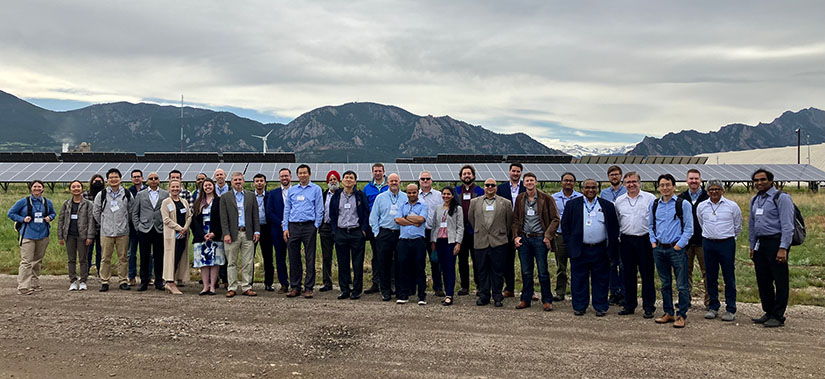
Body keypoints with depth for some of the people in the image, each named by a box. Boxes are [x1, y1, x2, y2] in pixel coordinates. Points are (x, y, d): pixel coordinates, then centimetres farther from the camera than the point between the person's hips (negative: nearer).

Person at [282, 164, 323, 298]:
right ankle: (295, 287, 13)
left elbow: (319, 210, 2)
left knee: (310, 258, -2)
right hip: (293, 226, 3)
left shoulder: (316, 189, 5)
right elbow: (287, 209, 14)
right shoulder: (292, 190, 15)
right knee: (293, 258, 5)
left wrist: (316, 226, -6)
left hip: (309, 226, -3)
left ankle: (308, 288, 4)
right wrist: (285, 228, 6)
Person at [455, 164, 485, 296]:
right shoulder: (456, 191, 11)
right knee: (462, 260, 6)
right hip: (460, 230, 2)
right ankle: (464, 286, 12)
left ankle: (479, 286, 9)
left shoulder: (480, 191, 6)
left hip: (475, 230, -2)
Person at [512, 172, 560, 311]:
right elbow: (515, 219, 14)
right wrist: (516, 236, 2)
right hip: (524, 238, 3)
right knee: (526, 272, 9)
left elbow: (555, 219, -1)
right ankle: (525, 299, 19)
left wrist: (548, 236, -10)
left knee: (543, 272, 2)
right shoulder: (520, 199, 9)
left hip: (539, 238, -3)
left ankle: (547, 300, 14)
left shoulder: (546, 198, -2)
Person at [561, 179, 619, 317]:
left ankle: (600, 307, 17)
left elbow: (614, 227, 8)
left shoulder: (607, 206, 7)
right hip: (579, 250, 0)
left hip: (600, 250, 1)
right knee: (579, 280, 4)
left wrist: (611, 247, 1)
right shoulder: (572, 204, 5)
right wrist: (570, 243, 0)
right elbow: (565, 224, 7)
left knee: (601, 280, 6)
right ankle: (579, 306, 15)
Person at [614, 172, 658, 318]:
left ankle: (649, 307, 7)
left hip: (645, 240, -3)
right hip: (626, 240, 3)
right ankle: (629, 305, 18)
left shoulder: (650, 198, 0)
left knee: (647, 274, 0)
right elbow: (616, 222, 19)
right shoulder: (619, 200, 11)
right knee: (628, 274, 9)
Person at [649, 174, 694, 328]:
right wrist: (653, 241, 8)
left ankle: (682, 315, 5)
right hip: (659, 249, 4)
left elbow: (688, 228, -4)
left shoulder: (683, 204, -3)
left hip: (676, 249, -4)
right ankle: (668, 313, 22)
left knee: (682, 285, -3)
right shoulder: (654, 205, 10)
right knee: (665, 284, 13)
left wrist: (679, 245, -10)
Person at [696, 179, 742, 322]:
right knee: (711, 277, 7)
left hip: (726, 244, -2)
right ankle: (713, 307, 16)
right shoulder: (701, 206, 6)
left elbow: (737, 227, 12)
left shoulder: (732, 206, 0)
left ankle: (730, 310, 5)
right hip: (708, 244, 3)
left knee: (729, 278, -1)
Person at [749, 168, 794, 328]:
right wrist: (752, 246, 19)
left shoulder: (782, 198, -7)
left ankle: (778, 317, 5)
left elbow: (787, 225, -12)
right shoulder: (754, 200, 16)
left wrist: (783, 248, -18)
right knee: (763, 282, 12)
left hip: (777, 243, -7)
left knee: (780, 282, -1)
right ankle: (768, 313, 23)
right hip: (760, 245, 8)